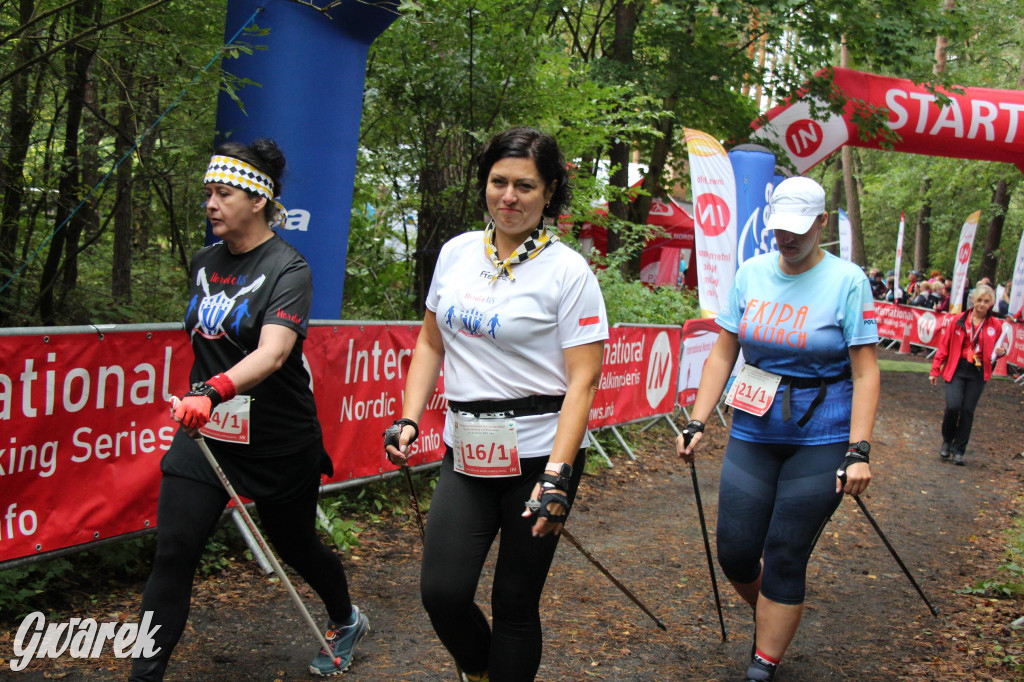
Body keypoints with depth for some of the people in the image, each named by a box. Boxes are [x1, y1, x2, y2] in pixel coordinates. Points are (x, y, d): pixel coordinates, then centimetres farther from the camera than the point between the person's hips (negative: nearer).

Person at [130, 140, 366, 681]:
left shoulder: (287, 269, -14)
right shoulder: (203, 263, 6)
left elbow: (272, 353, -31)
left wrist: (212, 392, -46)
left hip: (278, 440, -4)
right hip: (204, 433, 5)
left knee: (295, 544, 15)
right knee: (173, 552, -7)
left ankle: (346, 621, 44)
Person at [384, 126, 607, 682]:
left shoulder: (567, 272, -8)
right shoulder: (456, 252, 7)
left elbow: (583, 381, -12)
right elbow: (431, 344, 16)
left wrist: (557, 476, -19)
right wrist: (409, 420, 3)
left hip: (540, 453, -4)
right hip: (466, 450, 4)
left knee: (515, 601, 4)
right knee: (442, 592, -1)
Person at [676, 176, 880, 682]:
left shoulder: (847, 281, -7)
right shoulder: (751, 273, 3)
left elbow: (865, 372, -9)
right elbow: (722, 354, 7)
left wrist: (858, 451, -16)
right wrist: (697, 423, 1)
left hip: (821, 440, -4)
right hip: (752, 435, 4)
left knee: (785, 560, 0)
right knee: (735, 554, 4)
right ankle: (771, 620, 36)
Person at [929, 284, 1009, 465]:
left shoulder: (995, 325, 2)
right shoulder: (959, 320, -1)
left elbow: (998, 347, 18)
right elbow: (944, 346, 4)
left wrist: (1001, 351, -7)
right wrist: (935, 370, 3)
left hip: (978, 374, 1)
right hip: (956, 369, -1)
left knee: (967, 411, 1)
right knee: (953, 406, -14)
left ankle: (958, 450, 14)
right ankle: (947, 441, 13)